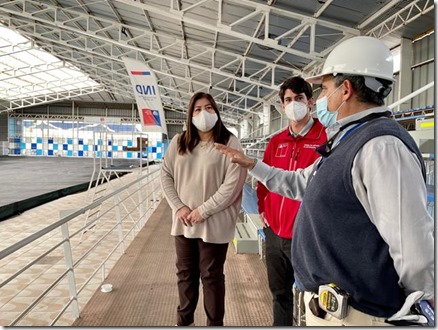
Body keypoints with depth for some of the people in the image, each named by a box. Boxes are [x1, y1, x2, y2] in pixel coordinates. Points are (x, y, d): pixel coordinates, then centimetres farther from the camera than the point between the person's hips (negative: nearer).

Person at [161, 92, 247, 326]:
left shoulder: (229, 143, -10)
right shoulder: (178, 142, 4)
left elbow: (233, 184, -16)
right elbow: (166, 175, 5)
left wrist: (204, 211, -16)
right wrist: (179, 207, -7)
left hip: (214, 223, -4)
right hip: (184, 222, 5)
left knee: (211, 276, 10)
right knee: (185, 272, 20)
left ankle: (215, 323, 33)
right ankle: (184, 320, 43)